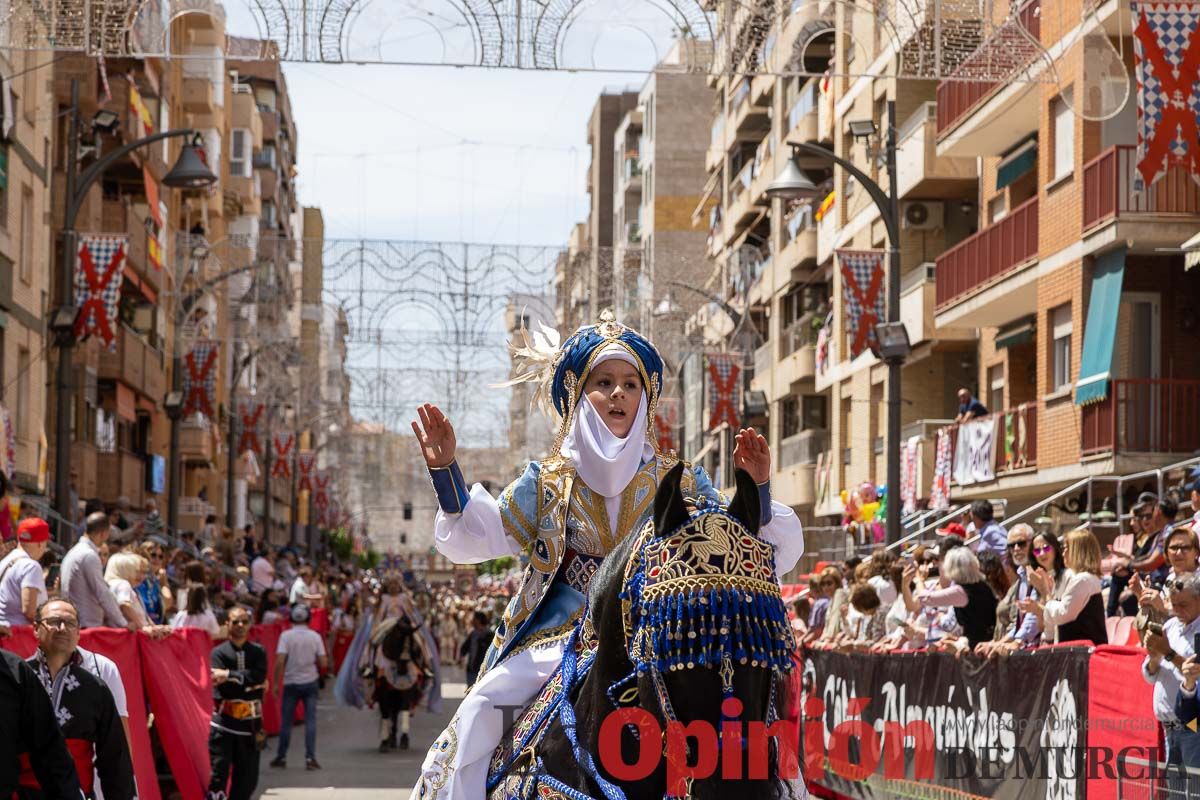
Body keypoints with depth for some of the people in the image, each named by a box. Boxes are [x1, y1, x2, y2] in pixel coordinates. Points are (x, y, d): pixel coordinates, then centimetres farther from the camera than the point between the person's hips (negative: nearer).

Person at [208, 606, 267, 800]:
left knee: (247, 777, 9)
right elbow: (224, 689, -14)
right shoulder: (218, 653, -2)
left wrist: (230, 676, -17)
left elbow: (258, 677, -11)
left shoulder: (258, 652, 8)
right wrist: (250, 684, -11)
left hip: (249, 721, 4)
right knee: (218, 774, -9)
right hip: (224, 721, -3)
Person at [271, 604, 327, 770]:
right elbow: (323, 663, -4)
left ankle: (281, 757, 16)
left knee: (286, 722, 8)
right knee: (310, 721, 1)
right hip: (310, 682, 1)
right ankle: (310, 758, -6)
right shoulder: (315, 636, -3)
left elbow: (280, 661, -16)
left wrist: (275, 682, -8)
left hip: (291, 683, -1)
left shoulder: (286, 635, -8)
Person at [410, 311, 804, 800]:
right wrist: (445, 470, -15)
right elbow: (474, 535, 0)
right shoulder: (550, 481, 7)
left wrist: (755, 491, -19)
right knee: (481, 713, -21)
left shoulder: (680, 484, 5)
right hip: (560, 641, 0)